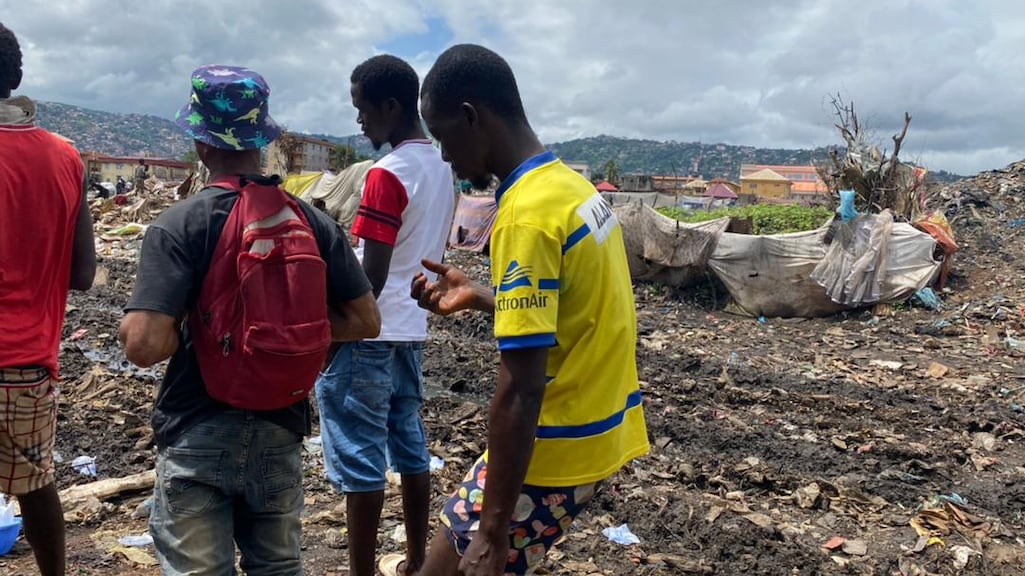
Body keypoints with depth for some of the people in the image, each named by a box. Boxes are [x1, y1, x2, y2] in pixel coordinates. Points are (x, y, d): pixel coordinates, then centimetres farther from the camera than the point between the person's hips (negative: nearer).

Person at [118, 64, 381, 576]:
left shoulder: (178, 225, -15)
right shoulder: (311, 221, -4)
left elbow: (146, 345, -23)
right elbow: (364, 322, -1)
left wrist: (128, 324, -2)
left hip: (197, 437, -3)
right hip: (280, 432, 4)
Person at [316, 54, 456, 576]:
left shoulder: (387, 175, -18)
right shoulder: (441, 167, 8)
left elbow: (372, 276, -20)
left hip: (368, 334, -9)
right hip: (411, 329, 9)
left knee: (360, 459, 1)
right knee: (410, 448, 16)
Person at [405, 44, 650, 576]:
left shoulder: (526, 215, -23)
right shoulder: (571, 184, 5)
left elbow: (520, 392, -25)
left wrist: (492, 531, -19)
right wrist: (480, 297, 13)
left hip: (553, 451, -9)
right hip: (595, 431, 9)